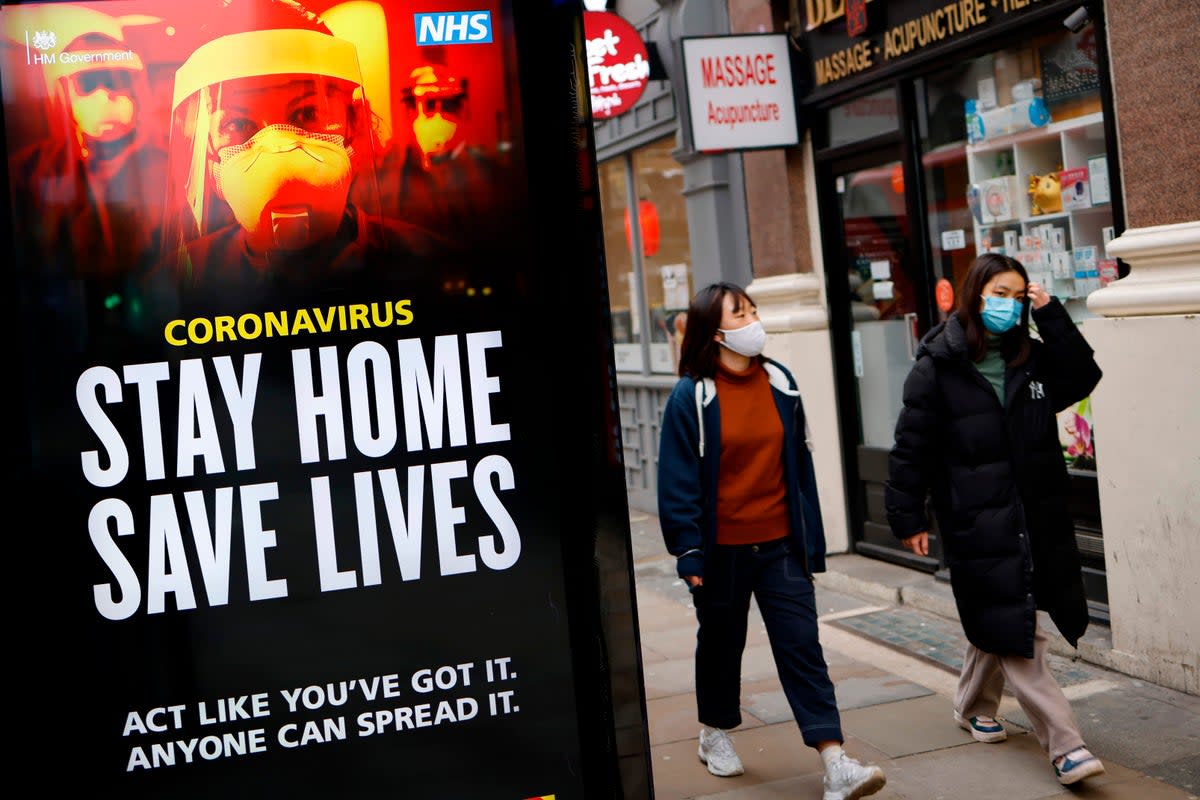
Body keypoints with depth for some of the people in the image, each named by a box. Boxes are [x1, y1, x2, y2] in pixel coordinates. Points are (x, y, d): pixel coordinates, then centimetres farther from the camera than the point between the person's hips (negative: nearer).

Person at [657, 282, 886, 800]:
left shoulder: (780, 383, 4)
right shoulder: (691, 397, -10)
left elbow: (800, 462, 8)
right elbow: (678, 480, -9)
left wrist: (811, 538, 8)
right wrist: (688, 550, -14)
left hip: (780, 544, 3)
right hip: (722, 549, -3)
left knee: (802, 645, -3)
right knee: (722, 641, 15)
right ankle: (715, 733, 38)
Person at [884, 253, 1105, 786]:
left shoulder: (1031, 358, 9)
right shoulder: (937, 366, -8)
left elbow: (1083, 379, -1)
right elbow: (912, 447, -8)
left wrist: (1051, 317, -6)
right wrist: (908, 518, -8)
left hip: (1035, 518, 6)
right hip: (977, 524, -6)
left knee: (997, 627, 19)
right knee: (1015, 636, -4)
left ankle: (973, 707, 41)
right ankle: (1065, 746, -2)